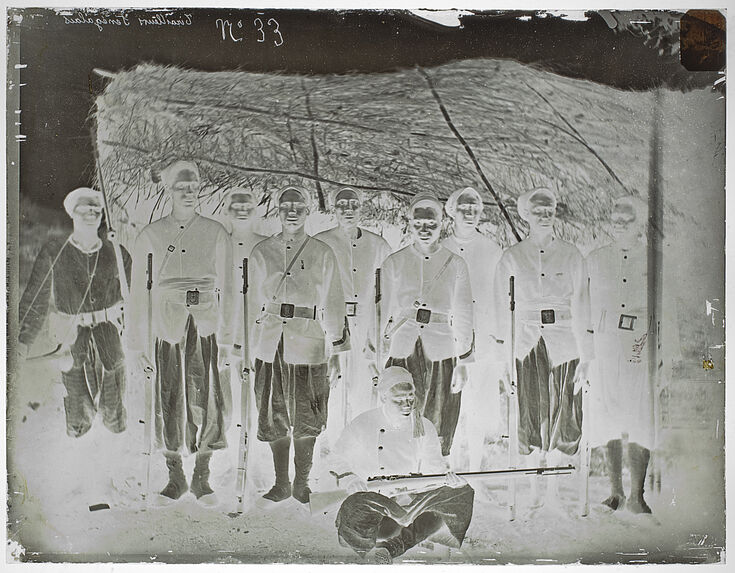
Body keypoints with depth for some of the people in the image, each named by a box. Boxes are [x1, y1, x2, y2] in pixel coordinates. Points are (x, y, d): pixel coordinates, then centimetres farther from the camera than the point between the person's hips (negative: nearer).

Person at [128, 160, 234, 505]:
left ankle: (202, 479, 14)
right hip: (168, 329, 0)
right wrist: (137, 344, 3)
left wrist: (226, 341, 5)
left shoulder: (216, 234, 6)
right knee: (169, 402, 3)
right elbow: (138, 292, 6)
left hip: (206, 328, 0)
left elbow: (226, 289, 7)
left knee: (206, 399, -2)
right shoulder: (150, 236, 5)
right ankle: (175, 478, 20)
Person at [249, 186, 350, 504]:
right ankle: (281, 485, 20)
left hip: (308, 344, -2)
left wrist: (336, 352, 0)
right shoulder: (262, 252, 9)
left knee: (306, 419, 3)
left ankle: (302, 485, 18)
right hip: (270, 344, 2)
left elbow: (332, 304, 3)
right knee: (274, 417, 7)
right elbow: (255, 301, 13)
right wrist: (252, 345, 11)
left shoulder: (322, 254, 3)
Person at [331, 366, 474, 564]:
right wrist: (349, 480, -12)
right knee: (353, 510, -37)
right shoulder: (361, 426, 3)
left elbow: (433, 462, 9)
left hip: (414, 498, 3)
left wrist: (447, 475, -13)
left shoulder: (424, 428, 12)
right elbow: (338, 463, 9)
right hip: (374, 498, -3)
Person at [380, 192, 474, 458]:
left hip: (442, 355, 0)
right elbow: (386, 313, 10)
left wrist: (462, 363, 2)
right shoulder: (394, 263, 9)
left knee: (438, 435, 2)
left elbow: (463, 316, 7)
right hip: (403, 352, 0)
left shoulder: (456, 265, 8)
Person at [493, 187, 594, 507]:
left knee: (563, 413, 3)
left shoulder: (571, 256, 5)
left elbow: (581, 306, 1)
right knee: (532, 416, 1)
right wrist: (505, 354, -2)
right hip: (526, 344, 0)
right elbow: (503, 310, 3)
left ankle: (554, 483, 21)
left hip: (564, 343, 1)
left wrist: (585, 356, -4)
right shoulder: (511, 258, 5)